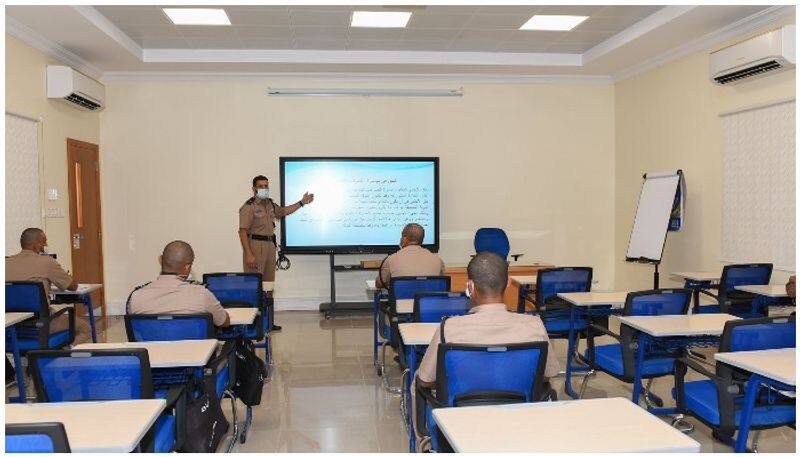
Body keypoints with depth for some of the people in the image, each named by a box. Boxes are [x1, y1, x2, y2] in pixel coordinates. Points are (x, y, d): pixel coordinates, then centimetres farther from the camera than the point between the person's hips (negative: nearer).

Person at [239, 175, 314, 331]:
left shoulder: (270, 204, 13)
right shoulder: (249, 206, -11)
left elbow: (283, 211, 34)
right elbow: (242, 232, -15)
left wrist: (302, 202, 32)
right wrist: (249, 255, -22)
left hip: (270, 245, 8)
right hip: (255, 246, -8)